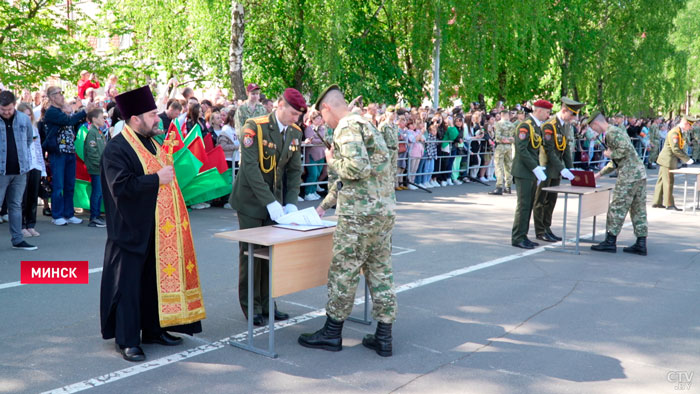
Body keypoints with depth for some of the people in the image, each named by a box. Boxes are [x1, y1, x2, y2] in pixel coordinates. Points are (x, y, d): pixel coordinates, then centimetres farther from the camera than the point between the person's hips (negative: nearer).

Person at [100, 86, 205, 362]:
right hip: (132, 230, -8)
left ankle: (153, 329, 27)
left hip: (159, 229, 9)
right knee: (128, 282, 0)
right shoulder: (117, 148, -14)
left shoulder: (151, 142, 13)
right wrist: (156, 178, -22)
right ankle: (126, 340, 10)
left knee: (157, 277, 14)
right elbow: (121, 185, -25)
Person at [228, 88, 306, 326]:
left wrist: (290, 203, -7)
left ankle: (266, 303, 20)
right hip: (252, 200, -5)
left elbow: (295, 170, 5)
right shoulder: (255, 127, -15)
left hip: (276, 202, 5)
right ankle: (250, 307, 14)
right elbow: (250, 168, -22)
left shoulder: (295, 133, 3)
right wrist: (270, 202, -26)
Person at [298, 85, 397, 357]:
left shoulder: (347, 128, -10)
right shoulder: (365, 125, 21)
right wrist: (324, 205, 34)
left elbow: (357, 168, -26)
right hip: (384, 211, 9)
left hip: (359, 213, -9)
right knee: (380, 271, 10)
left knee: (343, 271, 3)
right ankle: (384, 337, 16)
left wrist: (332, 160, -6)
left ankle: (332, 333, 15)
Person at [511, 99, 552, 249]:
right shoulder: (525, 125, -14)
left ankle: (522, 236, 17)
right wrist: (536, 169, -21)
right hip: (523, 172, -10)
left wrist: (538, 168, 12)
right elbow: (522, 149, -22)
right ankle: (517, 238, -1)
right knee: (523, 205, -7)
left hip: (532, 172, 10)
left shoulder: (537, 126, 16)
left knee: (529, 205, 11)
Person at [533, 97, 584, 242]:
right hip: (545, 168, -8)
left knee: (551, 200, 12)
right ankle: (540, 232, 8)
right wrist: (562, 169, -24)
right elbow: (549, 150, -22)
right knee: (541, 200, 1)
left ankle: (547, 229, 20)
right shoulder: (549, 126, -18)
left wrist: (570, 168, 3)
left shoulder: (567, 126, 8)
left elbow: (566, 148, 12)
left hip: (557, 169, 8)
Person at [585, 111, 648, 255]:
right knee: (638, 209, 10)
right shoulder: (617, 130, 23)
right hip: (640, 173, 10)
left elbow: (626, 148, -25)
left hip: (628, 175, -10)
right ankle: (641, 244, 13)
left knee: (617, 208, -2)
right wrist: (600, 174, 29)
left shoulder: (611, 133, -9)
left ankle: (610, 242, 4)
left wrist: (610, 154, -8)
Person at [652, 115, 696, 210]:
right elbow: (675, 149, -23)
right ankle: (669, 204, -1)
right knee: (668, 182, -5)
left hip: (667, 160, 10)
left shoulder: (680, 132, 15)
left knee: (662, 181, 12)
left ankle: (657, 202, 17)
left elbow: (680, 148, 19)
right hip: (667, 160, -10)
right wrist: (687, 159, -19)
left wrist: (686, 158, 6)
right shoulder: (674, 132, -17)